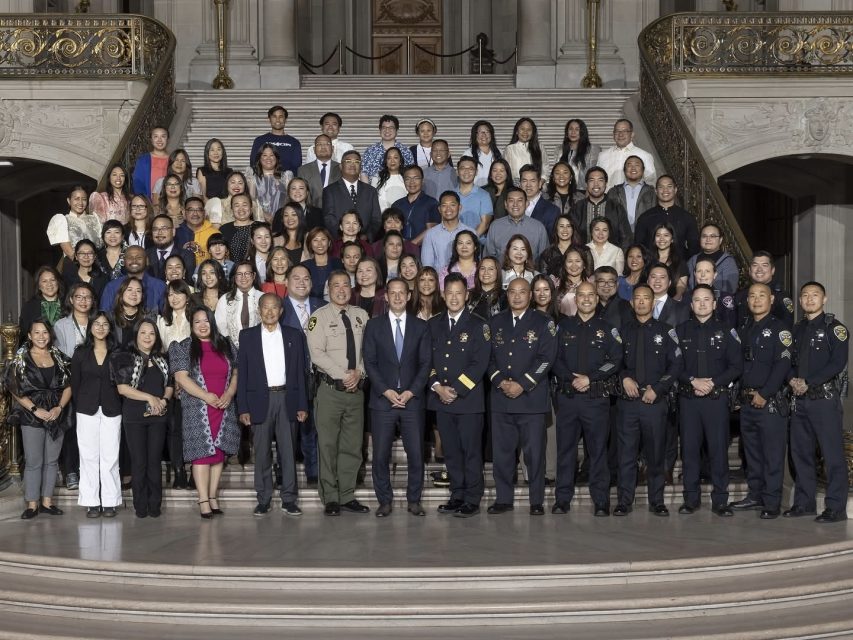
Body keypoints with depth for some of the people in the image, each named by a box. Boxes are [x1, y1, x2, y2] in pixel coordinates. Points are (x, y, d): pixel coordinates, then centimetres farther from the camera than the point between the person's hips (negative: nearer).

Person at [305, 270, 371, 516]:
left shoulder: (361, 316, 12)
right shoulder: (319, 316, -2)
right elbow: (317, 353, -11)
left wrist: (359, 372, -9)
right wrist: (343, 375, -15)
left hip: (356, 389, 4)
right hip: (330, 389, -4)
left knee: (352, 446, 8)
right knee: (328, 445, -2)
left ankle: (347, 496, 16)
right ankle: (330, 498, 5)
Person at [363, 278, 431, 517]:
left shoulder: (420, 326, 9)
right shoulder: (374, 325, 7)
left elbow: (425, 363, 4)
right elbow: (369, 362, 1)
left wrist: (410, 392, -7)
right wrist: (386, 391, -9)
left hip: (412, 399, 1)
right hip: (382, 399, 0)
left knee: (416, 454, 0)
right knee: (380, 455, 0)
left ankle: (414, 500, 11)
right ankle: (384, 501, 10)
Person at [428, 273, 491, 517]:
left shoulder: (478, 325, -1)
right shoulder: (433, 324, 12)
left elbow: (480, 364, -7)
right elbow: (428, 359, 10)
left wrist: (456, 390, -13)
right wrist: (437, 387, -6)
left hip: (469, 398, -4)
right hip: (440, 397, 4)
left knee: (471, 451, -2)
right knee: (451, 452, 8)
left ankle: (472, 500, 5)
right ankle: (457, 496, 17)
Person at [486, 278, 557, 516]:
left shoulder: (543, 323, 3)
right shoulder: (496, 322, 14)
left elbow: (546, 358, -5)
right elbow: (489, 356, 10)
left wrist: (522, 385, -13)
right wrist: (500, 381, -8)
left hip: (531, 397, -3)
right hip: (500, 398, 3)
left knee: (534, 451, -2)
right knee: (501, 450, 5)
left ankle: (537, 501, 7)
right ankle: (503, 498, 13)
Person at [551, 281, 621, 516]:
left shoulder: (607, 329, 8)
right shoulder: (563, 326, 11)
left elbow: (616, 361, -1)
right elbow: (554, 358, 4)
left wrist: (590, 378, -11)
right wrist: (572, 379, -10)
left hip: (597, 397, -1)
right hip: (567, 397, 1)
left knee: (598, 450, 0)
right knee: (565, 448, 3)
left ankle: (601, 502, 5)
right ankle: (562, 500, 10)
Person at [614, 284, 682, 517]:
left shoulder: (665, 331, 4)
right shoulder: (623, 331, 10)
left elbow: (677, 363, 0)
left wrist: (657, 389, -7)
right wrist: (624, 378, -7)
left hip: (655, 401, -1)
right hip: (628, 401, 1)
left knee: (656, 454, 3)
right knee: (626, 453, 1)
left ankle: (657, 502, 12)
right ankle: (624, 502, 7)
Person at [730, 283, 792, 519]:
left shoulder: (779, 328, -4)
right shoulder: (745, 330, 17)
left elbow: (783, 364, -13)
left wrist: (764, 394, -16)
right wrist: (742, 393, 7)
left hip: (771, 401, -7)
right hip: (747, 402, 7)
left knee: (772, 454, -5)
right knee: (752, 452, 12)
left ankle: (772, 503, -1)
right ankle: (755, 495, 22)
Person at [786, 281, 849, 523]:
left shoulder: (834, 328, -3)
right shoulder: (797, 329, 17)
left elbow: (838, 362, -13)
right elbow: (789, 360, 15)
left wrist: (809, 383, -17)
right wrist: (792, 379, -7)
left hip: (825, 398, -7)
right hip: (800, 400, 7)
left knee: (832, 454, -6)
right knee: (800, 452, 10)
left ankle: (835, 507, -2)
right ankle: (804, 502, 19)